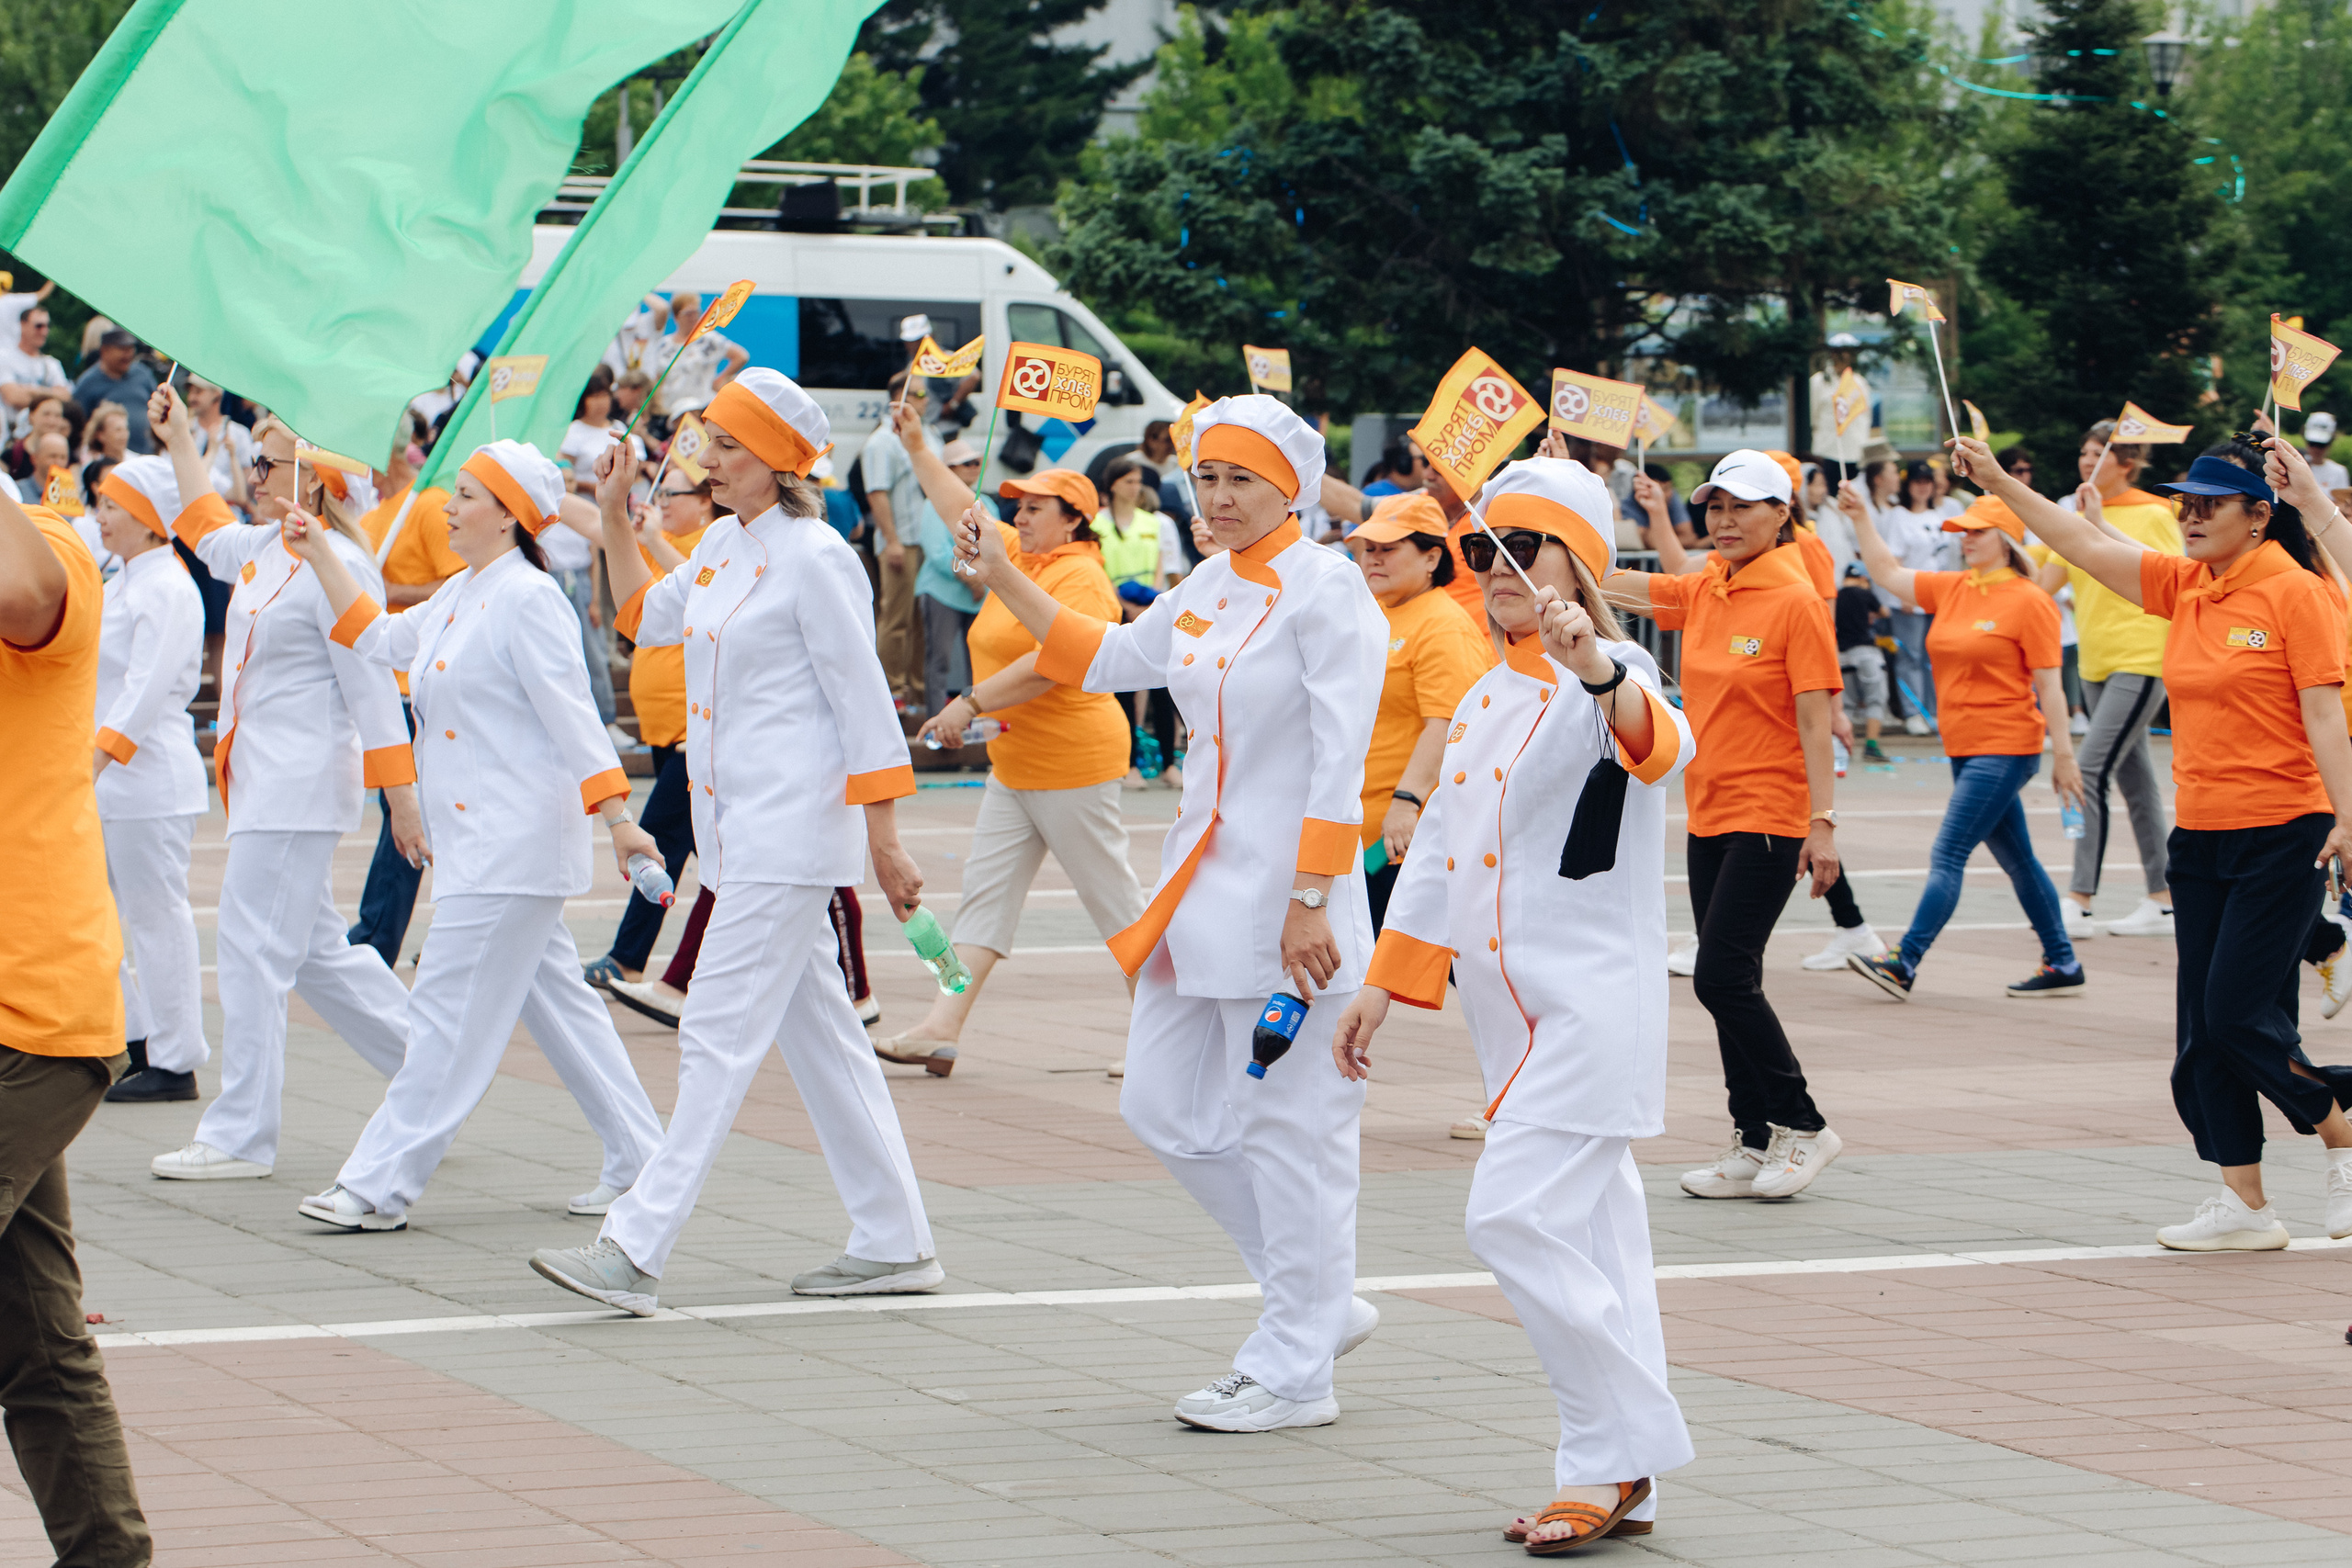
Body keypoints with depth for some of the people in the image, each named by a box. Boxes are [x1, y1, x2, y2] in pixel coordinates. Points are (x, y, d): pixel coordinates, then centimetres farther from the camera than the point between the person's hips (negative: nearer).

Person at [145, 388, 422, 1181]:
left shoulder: (336, 566, -15)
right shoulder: (261, 549, 11)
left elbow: (372, 687, -16)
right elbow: (207, 530, 36)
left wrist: (402, 800, -16)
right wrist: (181, 442, 34)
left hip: (302, 780, -9)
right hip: (262, 777, 10)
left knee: (254, 944, -7)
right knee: (313, 949, 14)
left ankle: (240, 1136, -3)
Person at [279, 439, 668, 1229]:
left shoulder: (528, 599, -14)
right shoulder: (461, 595, 15)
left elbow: (573, 715, -19)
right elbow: (379, 638, 27)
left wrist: (617, 817, -22)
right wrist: (321, 555, 23)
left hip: (513, 839, -10)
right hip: (479, 838, 10)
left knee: (450, 1009, -7)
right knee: (555, 1000, 13)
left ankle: (380, 1185, -5)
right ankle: (640, 1161, 19)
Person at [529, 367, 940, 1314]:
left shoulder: (815, 559, -13)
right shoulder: (724, 545, 12)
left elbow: (864, 702, -13)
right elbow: (648, 619, 29)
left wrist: (883, 841, -14)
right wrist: (614, 519, 18)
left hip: (792, 827, -9)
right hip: (737, 827, 9)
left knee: (721, 1033, -11)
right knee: (820, 1036, 12)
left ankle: (635, 1252, -14)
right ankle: (896, 1244, 18)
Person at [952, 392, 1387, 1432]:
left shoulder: (1324, 587, -12)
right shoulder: (1208, 588, 11)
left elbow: (1340, 756, -17)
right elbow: (1106, 659, 27)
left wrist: (1308, 900, -21)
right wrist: (1004, 581, 20)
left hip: (1289, 885, -9)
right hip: (1204, 878, 9)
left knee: (1289, 1128, -3)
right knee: (1163, 1106, 12)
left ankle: (1296, 1372, 6)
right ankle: (1319, 1303, 23)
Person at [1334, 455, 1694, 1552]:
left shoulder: (1606, 682, -10)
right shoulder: (1482, 702, 16)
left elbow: (1659, 747, -35)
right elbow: (1438, 853, 24)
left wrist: (1598, 668, -54)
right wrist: (1385, 985, 23)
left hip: (1591, 1001, -9)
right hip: (1509, 1008, 9)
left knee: (1518, 1219, -17)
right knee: (1588, 1229, 11)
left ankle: (1620, 1449, -5)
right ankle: (1620, 1480, 15)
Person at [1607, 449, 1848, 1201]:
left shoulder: (1795, 601, -11)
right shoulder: (1703, 592, 9)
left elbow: (1814, 720, -14)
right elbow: (1613, 584, 9)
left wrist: (1823, 822, -18)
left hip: (1769, 817, -8)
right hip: (1709, 815, 8)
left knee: (1722, 976, -12)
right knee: (1727, 982, 8)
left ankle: (1803, 1125, 2)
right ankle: (1755, 1142, 15)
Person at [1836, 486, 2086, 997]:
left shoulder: (2029, 601, -11)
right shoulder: (1951, 589, 9)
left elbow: (2049, 685, -12)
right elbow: (1888, 573, 14)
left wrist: (2063, 754, -13)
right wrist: (1861, 518, 2)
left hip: (2005, 748, -8)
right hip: (1965, 747, 8)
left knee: (1948, 856, -12)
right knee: (2017, 860, 14)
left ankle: (1905, 965, -13)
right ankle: (2062, 965, 22)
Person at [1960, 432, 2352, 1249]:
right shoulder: (2184, 586, 8)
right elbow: (2090, 547, 7)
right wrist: (2000, 484, 0)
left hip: (2281, 836, -7)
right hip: (2199, 837, 7)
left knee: (2238, 1014, -10)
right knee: (2202, 1024, 5)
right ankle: (2244, 1204, 10)